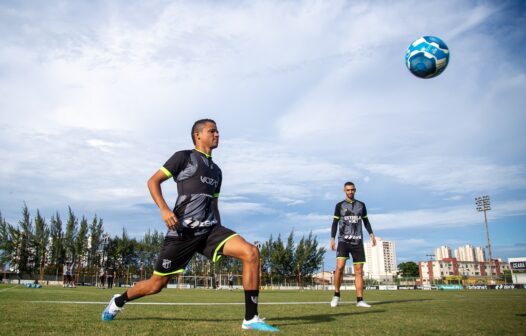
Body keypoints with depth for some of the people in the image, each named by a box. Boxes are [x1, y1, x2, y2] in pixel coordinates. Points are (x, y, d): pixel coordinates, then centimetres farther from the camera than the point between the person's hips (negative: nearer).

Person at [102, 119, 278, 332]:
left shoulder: (216, 171, 21)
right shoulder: (184, 157, 3)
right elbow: (153, 181, 0)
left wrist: (221, 238, 22)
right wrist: (164, 209, -16)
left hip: (209, 228, 5)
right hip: (183, 231, -5)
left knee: (251, 253, -17)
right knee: (156, 285, 5)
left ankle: (251, 319, -11)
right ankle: (118, 301, 37)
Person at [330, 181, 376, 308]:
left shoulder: (361, 205, 14)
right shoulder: (339, 205, 6)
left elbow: (366, 221, 18)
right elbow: (335, 223, 5)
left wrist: (371, 234, 4)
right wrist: (332, 238, -5)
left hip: (357, 241, 3)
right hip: (343, 240, -2)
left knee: (359, 271, 0)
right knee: (339, 266, -19)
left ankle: (360, 300, 4)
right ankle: (336, 296, -6)